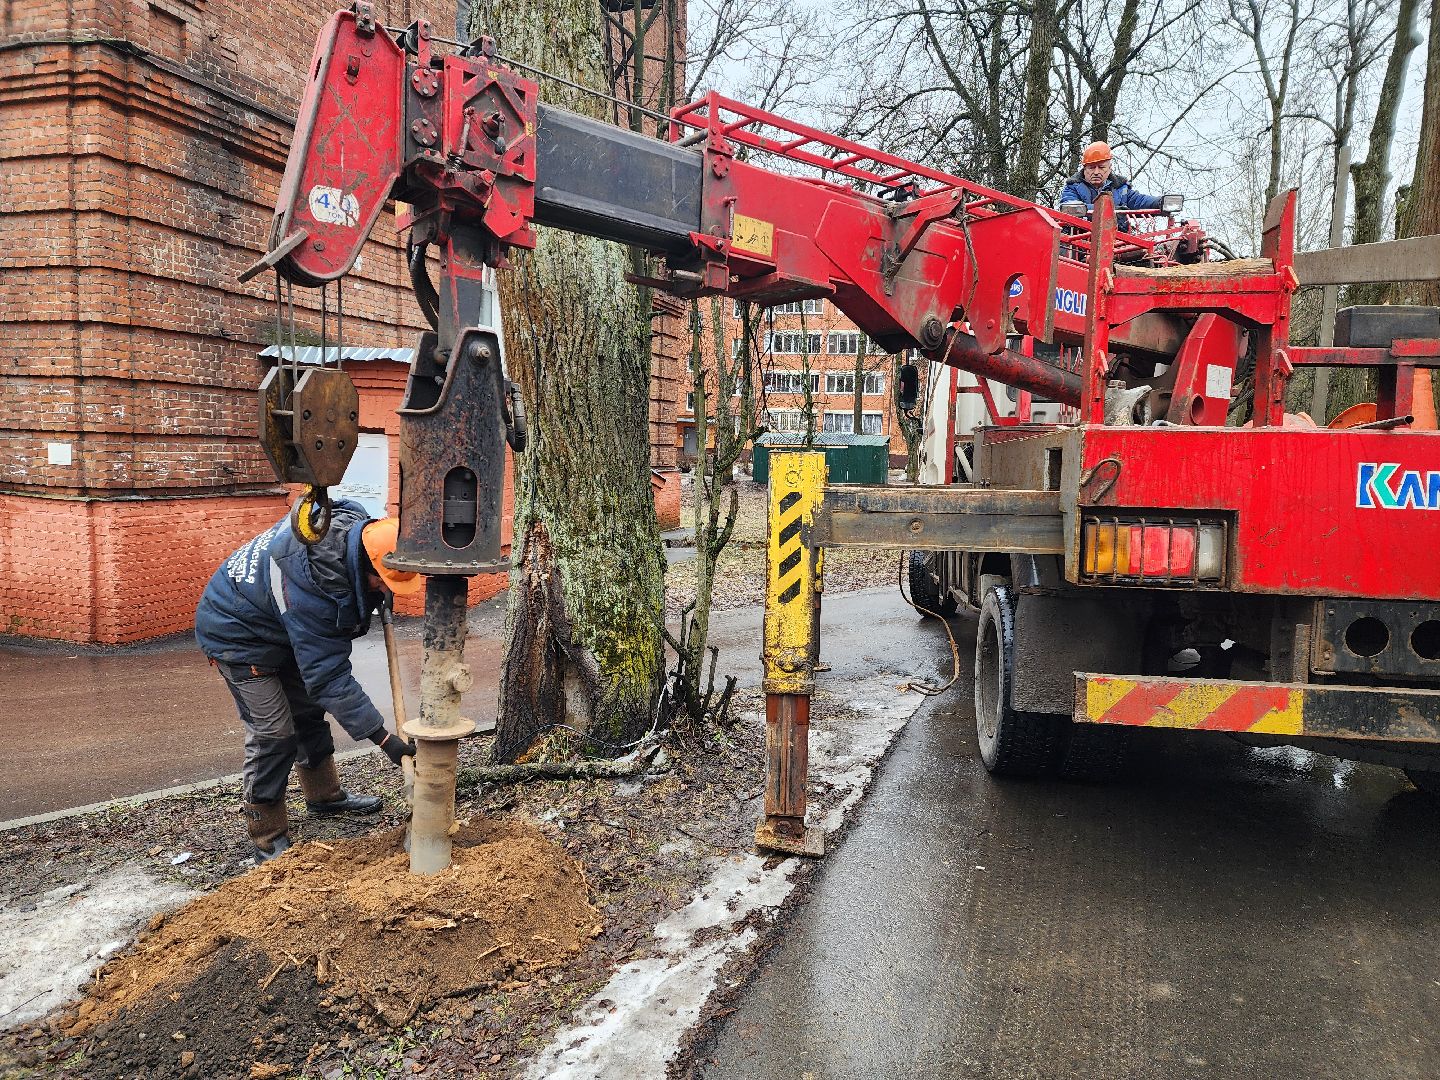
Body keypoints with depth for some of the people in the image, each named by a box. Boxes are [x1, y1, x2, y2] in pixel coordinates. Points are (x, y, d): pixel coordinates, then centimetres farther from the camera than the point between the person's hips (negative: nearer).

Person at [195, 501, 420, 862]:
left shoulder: (352, 522, -20)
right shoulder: (313, 588, -42)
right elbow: (329, 676, -37)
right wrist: (384, 738, -36)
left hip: (281, 627, 9)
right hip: (238, 635, -9)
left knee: (308, 710, 18)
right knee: (273, 733, -10)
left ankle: (324, 795, 38)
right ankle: (268, 840, 4)